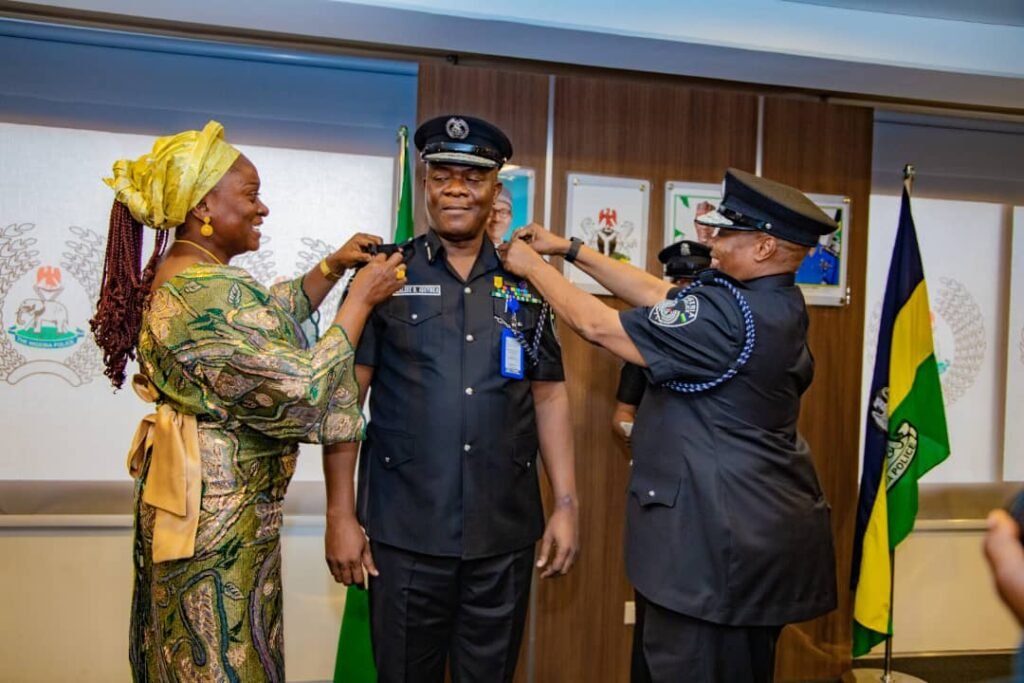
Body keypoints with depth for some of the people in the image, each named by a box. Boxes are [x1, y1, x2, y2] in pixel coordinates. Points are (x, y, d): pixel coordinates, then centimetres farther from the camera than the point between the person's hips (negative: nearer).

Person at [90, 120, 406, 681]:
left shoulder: (174, 274, 7)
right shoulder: (208, 294, -25)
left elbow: (272, 317, 16)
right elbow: (303, 387, -25)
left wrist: (332, 266, 5)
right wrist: (361, 297, -17)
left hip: (193, 498, 10)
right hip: (219, 510, -10)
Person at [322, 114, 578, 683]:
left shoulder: (525, 285, 6)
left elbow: (549, 396, 7)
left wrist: (566, 505, 3)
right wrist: (340, 515, -6)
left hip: (506, 535, 2)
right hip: (404, 532, -2)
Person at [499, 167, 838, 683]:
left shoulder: (727, 314, -24)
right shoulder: (778, 304, 5)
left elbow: (597, 326, -17)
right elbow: (655, 292, 9)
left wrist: (533, 267, -2)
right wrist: (569, 249, 9)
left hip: (716, 540, -10)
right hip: (763, 533, 10)